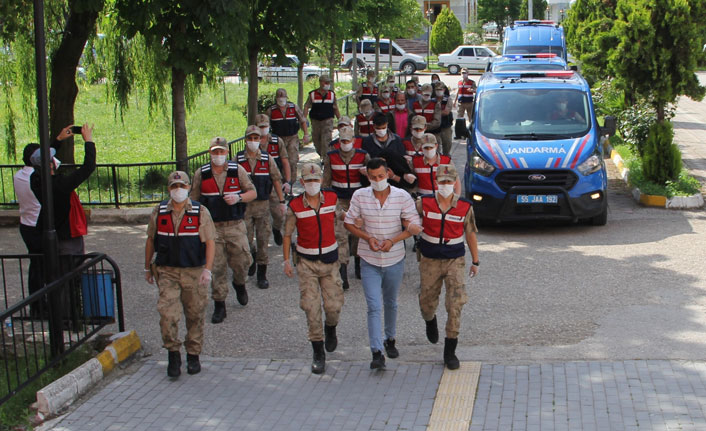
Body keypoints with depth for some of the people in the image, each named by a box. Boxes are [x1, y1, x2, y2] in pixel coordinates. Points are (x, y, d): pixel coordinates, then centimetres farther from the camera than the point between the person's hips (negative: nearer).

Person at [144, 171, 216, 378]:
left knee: (195, 315, 7)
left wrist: (207, 269, -14)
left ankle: (193, 355, 22)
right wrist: (148, 268, 16)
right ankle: (173, 355, 0)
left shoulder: (200, 212, -2)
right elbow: (151, 240, 13)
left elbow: (210, 242, -4)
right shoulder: (159, 212, 4)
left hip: (194, 272, 0)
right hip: (167, 272, 1)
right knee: (168, 313, -13)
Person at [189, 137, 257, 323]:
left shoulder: (238, 171, 0)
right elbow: (194, 199, 8)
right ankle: (219, 305, 9)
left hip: (235, 226, 0)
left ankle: (239, 283, 37)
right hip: (212, 227, 0)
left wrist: (238, 198, -14)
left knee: (242, 261, 2)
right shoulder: (201, 174, 2)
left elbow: (253, 192, 6)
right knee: (217, 267, 0)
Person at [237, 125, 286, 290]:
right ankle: (252, 257, 32)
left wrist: (282, 201, 3)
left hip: (263, 204, 1)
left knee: (263, 239, 1)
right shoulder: (238, 159, -1)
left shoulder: (267, 158, 2)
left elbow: (276, 179, 6)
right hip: (244, 204, 0)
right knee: (246, 239, -1)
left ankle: (262, 275, 9)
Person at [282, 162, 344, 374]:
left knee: (333, 305, 0)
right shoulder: (295, 206, -7)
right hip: (306, 262, -1)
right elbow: (287, 235, 2)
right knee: (311, 307, -6)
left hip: (329, 259, 1)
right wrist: (286, 261, 1)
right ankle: (318, 353, 5)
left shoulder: (332, 198, -2)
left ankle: (330, 328, 36)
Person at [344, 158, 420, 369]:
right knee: (374, 306, -9)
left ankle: (390, 340, 40)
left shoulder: (402, 197, -9)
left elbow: (414, 225, -5)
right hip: (369, 260, -1)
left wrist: (393, 241, -19)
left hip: (395, 259, 1)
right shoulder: (360, 196, -8)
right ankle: (377, 352, -9)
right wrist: (367, 238, -16)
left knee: (390, 303, 19)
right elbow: (349, 222, 1)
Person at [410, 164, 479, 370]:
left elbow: (470, 234, 7)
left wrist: (475, 261, 11)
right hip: (429, 260, 1)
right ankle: (430, 321, 51)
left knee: (456, 303, -12)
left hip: (454, 260, -1)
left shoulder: (465, 207, -4)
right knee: (427, 303, 11)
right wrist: (410, 225, -17)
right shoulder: (424, 203, -5)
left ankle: (450, 351, -2)